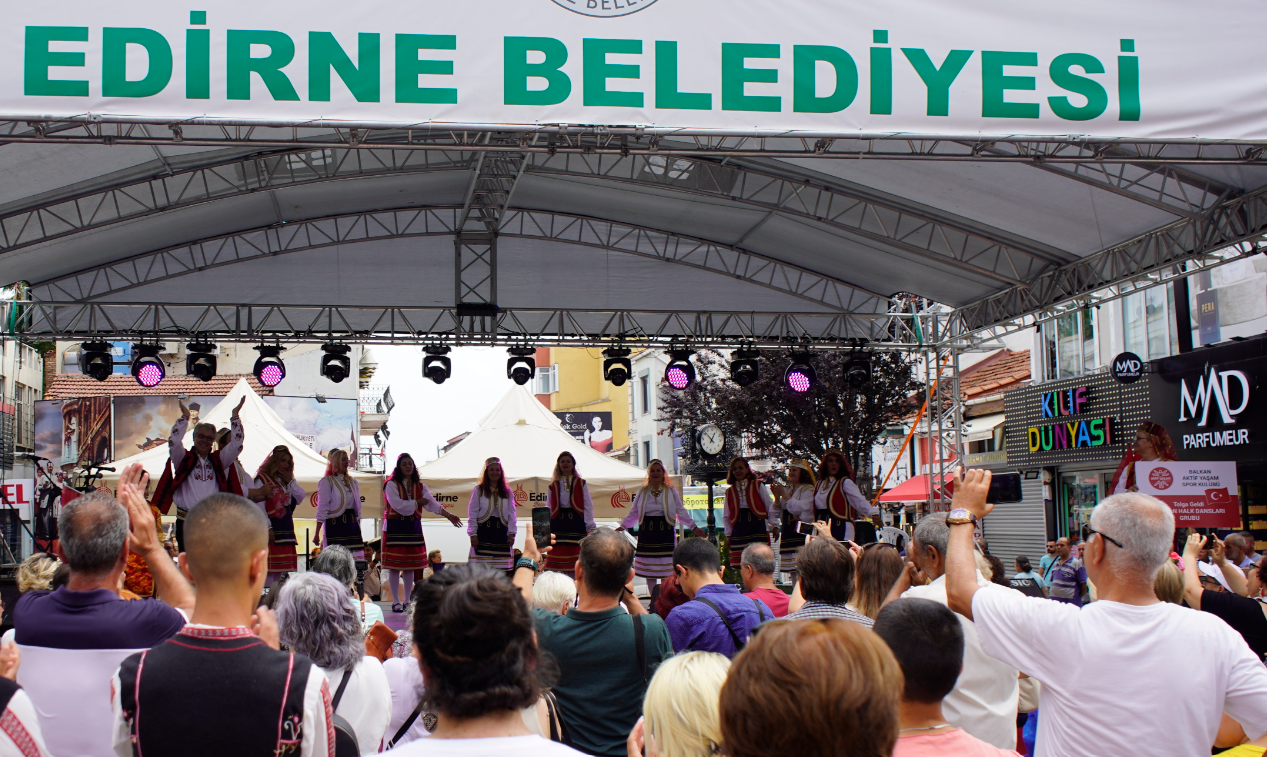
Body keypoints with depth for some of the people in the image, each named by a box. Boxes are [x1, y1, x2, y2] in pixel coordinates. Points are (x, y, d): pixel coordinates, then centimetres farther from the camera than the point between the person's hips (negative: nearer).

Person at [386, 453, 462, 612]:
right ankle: (396, 601, 3)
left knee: (410, 566, 7)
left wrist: (448, 515, -17)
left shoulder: (420, 486, 10)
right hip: (395, 527, -5)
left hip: (413, 528, 5)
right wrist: (417, 502, -6)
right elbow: (398, 505, -16)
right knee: (394, 566, -4)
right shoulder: (391, 484, -4)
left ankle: (407, 601, 15)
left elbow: (432, 504, -3)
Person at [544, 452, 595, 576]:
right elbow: (548, 509, 12)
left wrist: (590, 527, -3)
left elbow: (588, 506, 5)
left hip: (576, 523, -1)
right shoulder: (554, 485, 13)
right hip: (558, 524, 1)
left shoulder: (581, 484, 10)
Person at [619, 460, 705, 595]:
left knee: (666, 569, -5)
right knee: (648, 568, 3)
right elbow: (633, 513, 15)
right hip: (646, 532, 2)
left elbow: (681, 512, 8)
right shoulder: (642, 492, 11)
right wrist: (622, 527, 11)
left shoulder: (671, 491, 7)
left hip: (665, 532, -2)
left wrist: (694, 527, 3)